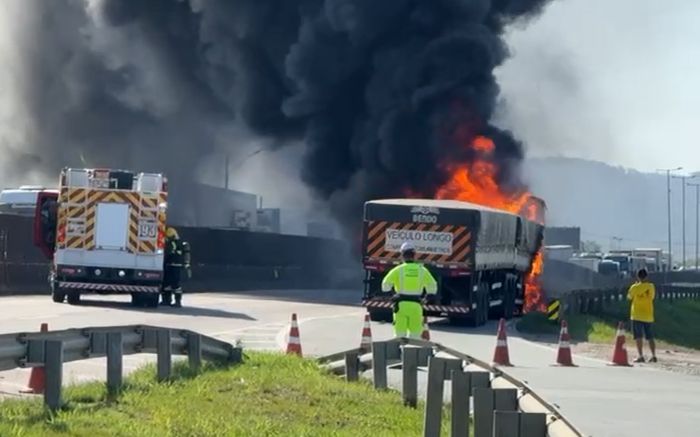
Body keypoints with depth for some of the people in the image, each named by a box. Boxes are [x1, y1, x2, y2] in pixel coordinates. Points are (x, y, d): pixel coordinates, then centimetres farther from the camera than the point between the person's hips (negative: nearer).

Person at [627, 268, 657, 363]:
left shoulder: (635, 287, -10)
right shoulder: (651, 286, 1)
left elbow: (629, 297, 4)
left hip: (637, 315, -4)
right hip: (649, 316, 4)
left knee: (638, 337, -1)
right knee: (650, 337, 11)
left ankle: (641, 356, -8)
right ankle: (653, 356, 9)